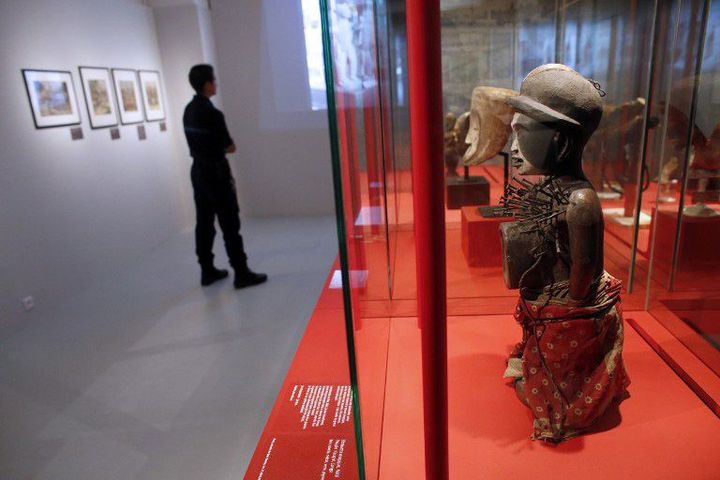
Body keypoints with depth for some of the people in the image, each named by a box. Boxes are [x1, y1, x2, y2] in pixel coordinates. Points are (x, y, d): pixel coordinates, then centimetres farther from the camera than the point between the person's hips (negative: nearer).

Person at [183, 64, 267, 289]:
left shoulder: (188, 110, 9)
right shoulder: (212, 112, -19)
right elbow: (230, 148, -12)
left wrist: (218, 147, 5)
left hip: (198, 171, 9)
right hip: (215, 172, -9)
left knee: (204, 222, 12)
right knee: (230, 225, -4)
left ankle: (207, 271, 20)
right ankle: (242, 273, 1)